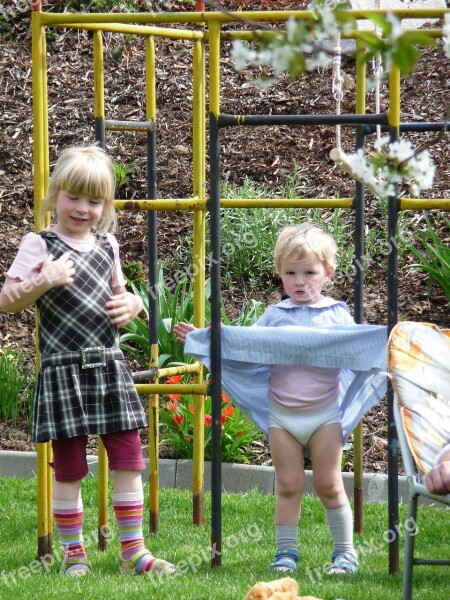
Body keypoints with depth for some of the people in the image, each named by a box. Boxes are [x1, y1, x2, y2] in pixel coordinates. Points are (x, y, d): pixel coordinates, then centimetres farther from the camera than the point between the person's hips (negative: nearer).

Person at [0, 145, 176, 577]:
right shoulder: (39, 245, -4)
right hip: (64, 371, -5)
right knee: (69, 469, 0)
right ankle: (73, 554, 11)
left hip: (110, 367, 5)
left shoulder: (107, 246, 12)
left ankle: (133, 551, 9)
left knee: (129, 461, 2)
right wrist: (44, 281, -24)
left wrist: (131, 304, 4)